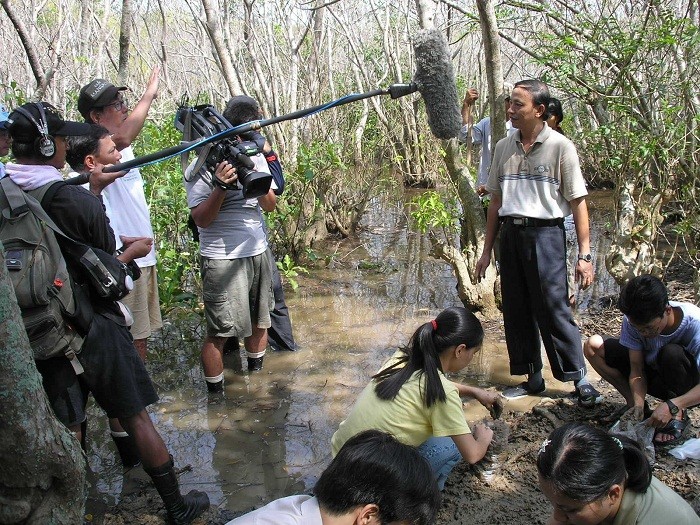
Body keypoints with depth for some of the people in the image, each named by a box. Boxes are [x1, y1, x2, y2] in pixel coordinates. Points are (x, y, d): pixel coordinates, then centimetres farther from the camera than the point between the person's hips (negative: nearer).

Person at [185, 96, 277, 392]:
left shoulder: (256, 157, 7)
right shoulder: (201, 167, -10)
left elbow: (270, 205, 3)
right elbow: (201, 219, -15)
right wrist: (221, 186, -29)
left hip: (258, 252, 6)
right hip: (223, 259, -6)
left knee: (259, 321, 16)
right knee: (220, 332, -5)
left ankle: (257, 378, 36)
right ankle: (215, 395, 8)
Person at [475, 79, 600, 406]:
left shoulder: (560, 147, -4)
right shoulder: (504, 147, 11)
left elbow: (578, 203, -4)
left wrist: (584, 255, -9)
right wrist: (487, 251, 15)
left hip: (545, 234, -5)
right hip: (510, 234, 5)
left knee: (554, 309, -6)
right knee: (516, 311, 8)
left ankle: (580, 379, 7)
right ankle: (532, 378, 21)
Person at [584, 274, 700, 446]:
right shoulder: (633, 322, -20)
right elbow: (637, 371, -17)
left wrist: (672, 406, -46)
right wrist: (638, 403, -33)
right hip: (654, 376, 4)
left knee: (672, 352, -38)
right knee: (593, 345, -12)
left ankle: (679, 415, -14)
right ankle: (634, 404, -4)